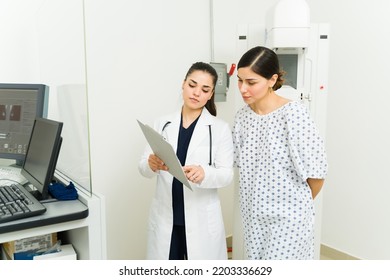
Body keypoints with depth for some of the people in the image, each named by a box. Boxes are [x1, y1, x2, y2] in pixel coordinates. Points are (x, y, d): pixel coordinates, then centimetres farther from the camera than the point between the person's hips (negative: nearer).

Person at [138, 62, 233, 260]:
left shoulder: (220, 128, -3)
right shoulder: (162, 124, 4)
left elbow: (227, 174, -8)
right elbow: (143, 168, 1)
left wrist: (204, 173, -30)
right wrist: (151, 164, -24)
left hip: (202, 220, -2)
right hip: (165, 217, 2)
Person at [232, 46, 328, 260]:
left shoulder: (293, 114, -19)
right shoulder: (242, 116, 0)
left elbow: (316, 173, -13)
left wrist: (299, 203, 3)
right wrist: (260, 199, 8)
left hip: (288, 218, -6)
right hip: (253, 216, 6)